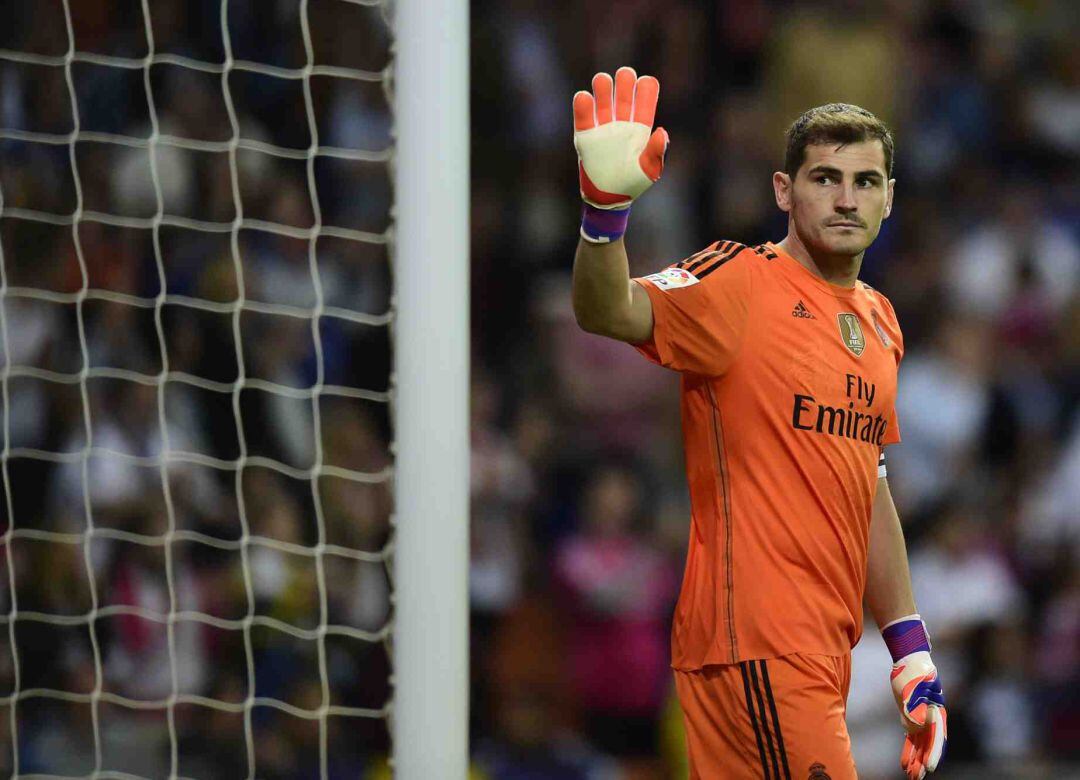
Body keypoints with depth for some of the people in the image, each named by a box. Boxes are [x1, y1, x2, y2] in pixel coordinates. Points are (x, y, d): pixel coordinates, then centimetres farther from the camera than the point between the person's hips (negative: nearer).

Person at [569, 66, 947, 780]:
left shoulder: (880, 320, 16)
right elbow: (610, 313, -25)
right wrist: (607, 207, -44)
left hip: (824, 653, 7)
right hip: (755, 644, -7)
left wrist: (911, 651, 20)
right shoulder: (742, 283, -6)